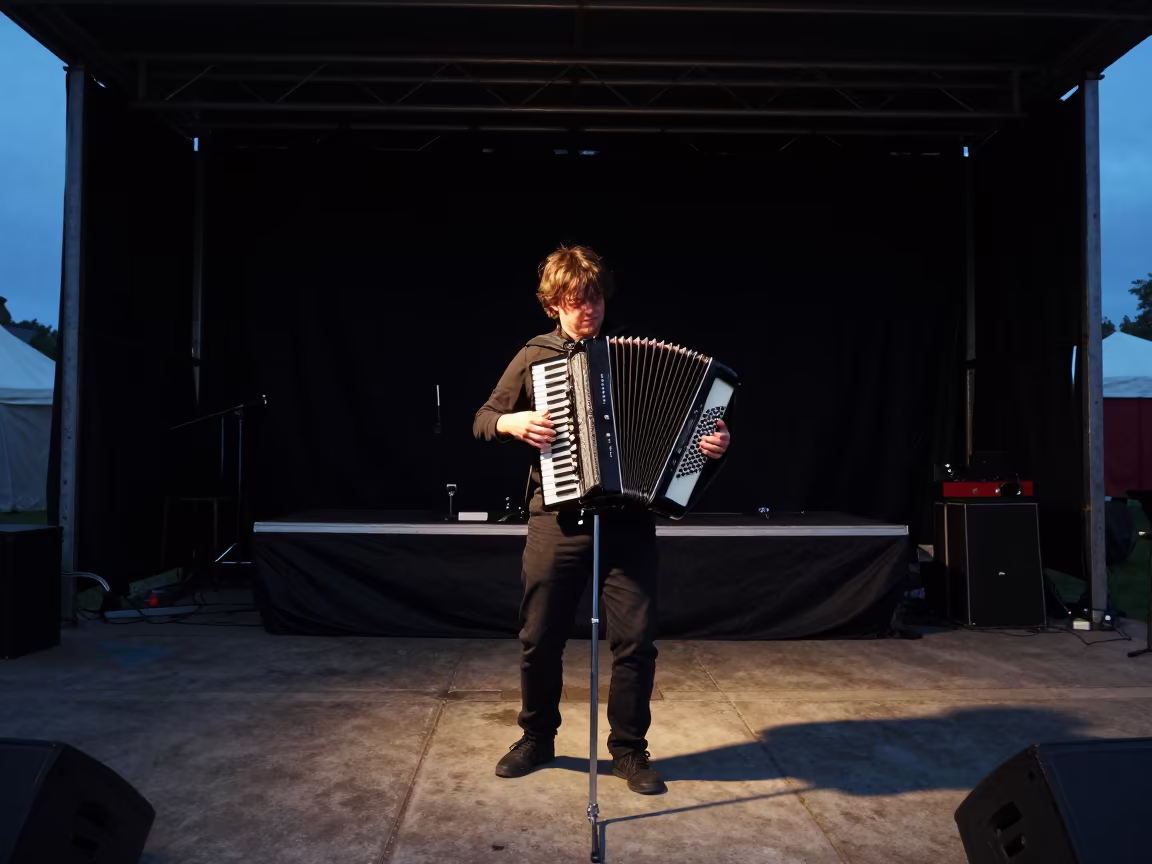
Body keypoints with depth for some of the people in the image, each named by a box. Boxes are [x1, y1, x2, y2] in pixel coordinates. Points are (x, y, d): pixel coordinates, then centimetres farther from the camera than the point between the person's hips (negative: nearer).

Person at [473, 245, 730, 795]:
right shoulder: (534, 357, 5)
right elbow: (482, 421, 11)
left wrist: (712, 438, -14)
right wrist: (512, 423, -10)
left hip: (627, 519, 0)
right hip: (558, 518, 1)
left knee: (636, 639, 0)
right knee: (539, 637, 9)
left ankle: (629, 749, 21)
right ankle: (537, 738, 32)